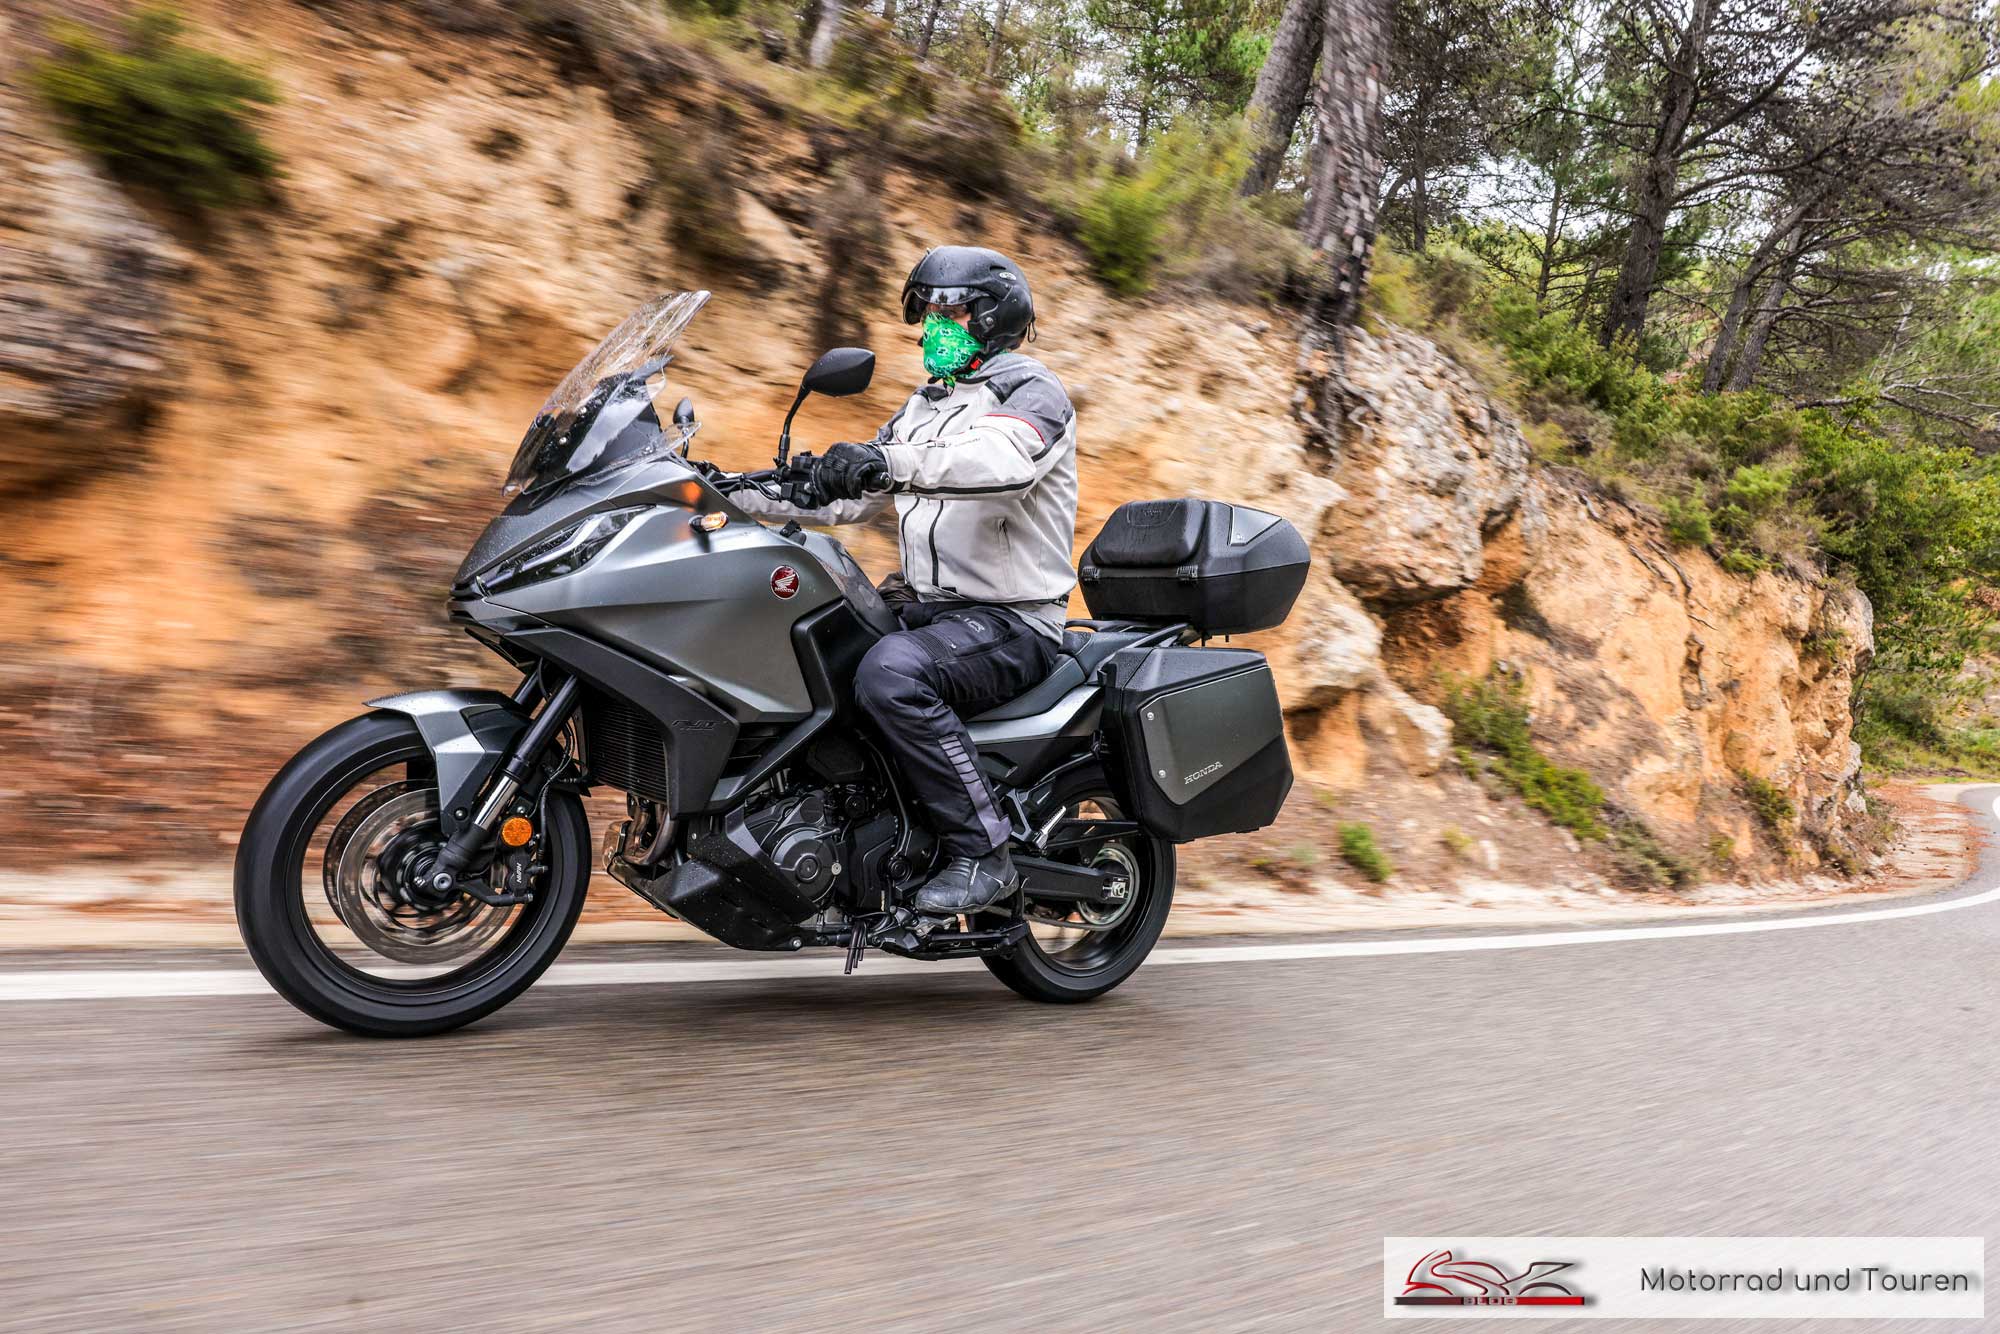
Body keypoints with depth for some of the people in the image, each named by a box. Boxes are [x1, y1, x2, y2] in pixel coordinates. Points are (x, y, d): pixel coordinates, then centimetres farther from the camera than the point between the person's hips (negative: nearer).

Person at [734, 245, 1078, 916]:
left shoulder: (1030, 391, -5)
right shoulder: (927, 404, 22)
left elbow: (1003, 462, -30)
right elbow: (846, 494, 18)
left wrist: (887, 460, -40)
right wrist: (739, 494, 6)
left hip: (1011, 622, -9)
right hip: (927, 607, 9)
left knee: (890, 674, -35)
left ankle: (982, 852, -25)